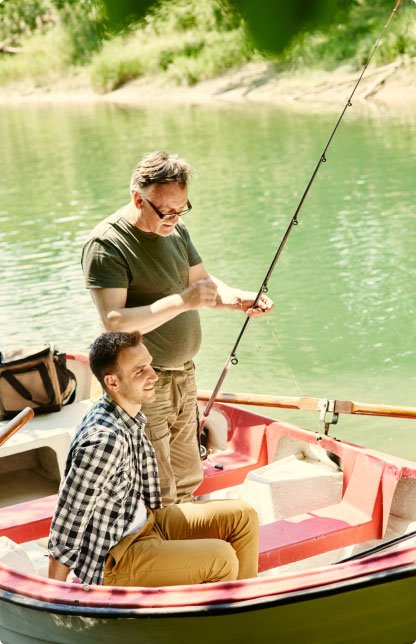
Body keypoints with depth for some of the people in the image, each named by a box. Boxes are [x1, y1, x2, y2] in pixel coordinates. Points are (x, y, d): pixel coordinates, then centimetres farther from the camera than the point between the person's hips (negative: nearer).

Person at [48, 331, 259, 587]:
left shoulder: (130, 414, -2)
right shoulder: (104, 440, -30)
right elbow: (64, 535, -25)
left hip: (144, 522, 10)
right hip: (111, 560, -10)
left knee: (243, 516, 4)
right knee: (221, 558, -24)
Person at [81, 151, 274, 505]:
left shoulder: (175, 230, 5)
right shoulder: (106, 245, -20)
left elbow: (203, 281, 14)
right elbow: (114, 321, -28)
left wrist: (238, 299, -8)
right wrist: (181, 301, -34)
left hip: (184, 375, 8)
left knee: (188, 481, 19)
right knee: (159, 498, -1)